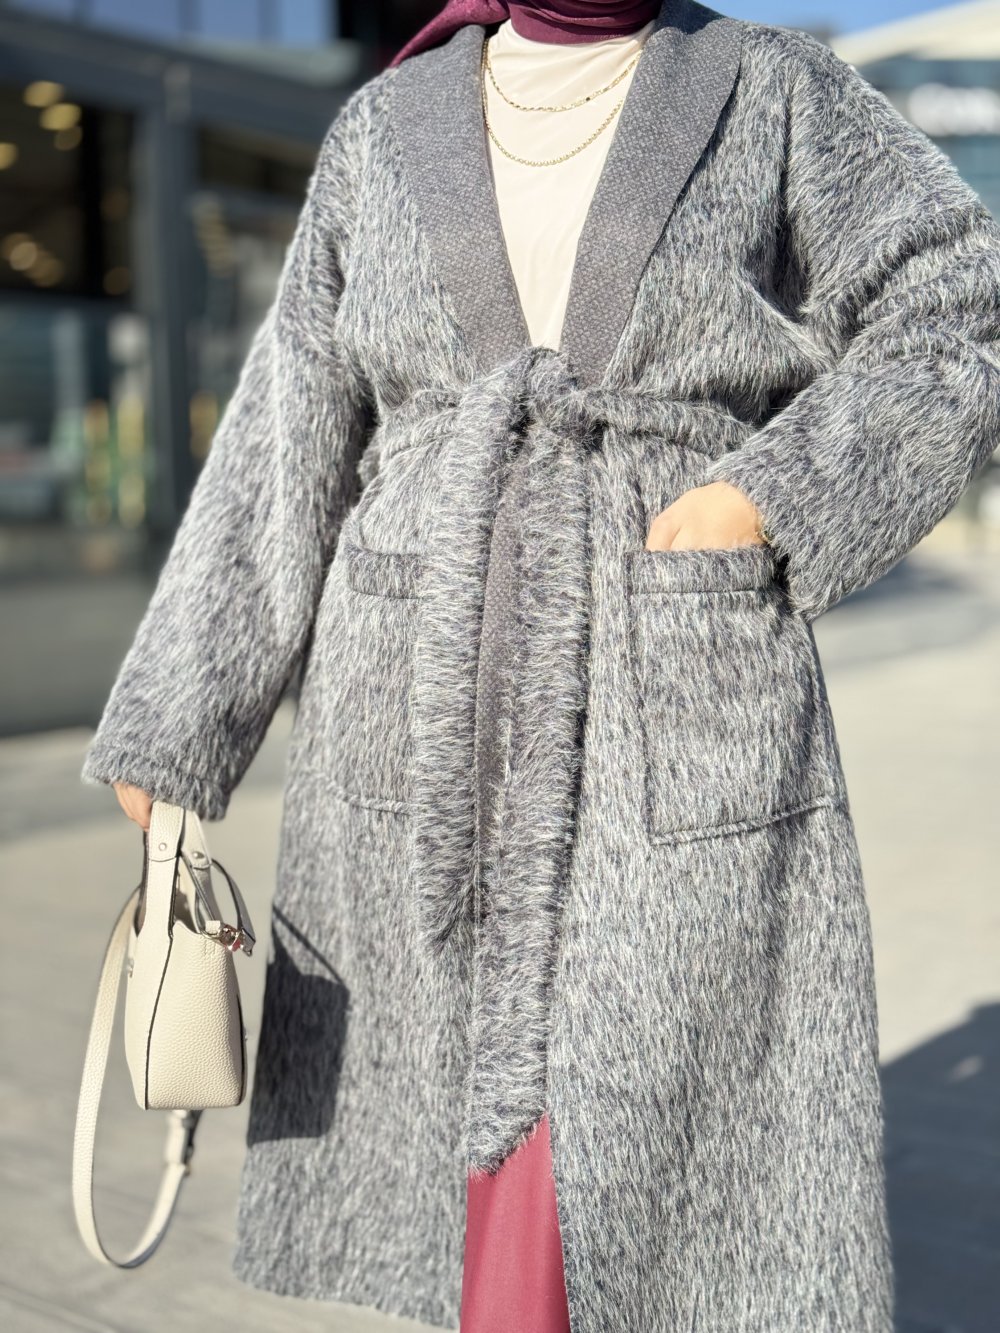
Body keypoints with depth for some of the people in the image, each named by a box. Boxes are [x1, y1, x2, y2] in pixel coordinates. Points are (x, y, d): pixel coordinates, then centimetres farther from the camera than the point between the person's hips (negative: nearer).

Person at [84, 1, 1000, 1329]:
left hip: (682, 719, -2)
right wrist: (174, 729, 3)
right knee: (467, 1098, 14)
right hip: (430, 716, 3)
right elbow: (288, 448, 6)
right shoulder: (385, 130, 9)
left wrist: (766, 499, -11)